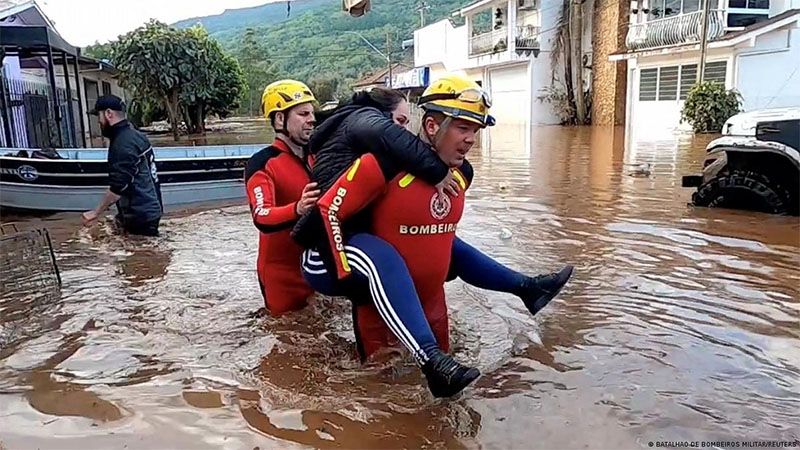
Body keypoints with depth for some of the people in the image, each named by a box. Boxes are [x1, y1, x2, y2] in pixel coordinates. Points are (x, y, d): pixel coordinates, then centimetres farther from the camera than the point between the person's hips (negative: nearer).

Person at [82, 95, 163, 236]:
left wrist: (95, 213, -15)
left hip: (141, 215, -10)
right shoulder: (134, 135, 13)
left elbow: (118, 187, -23)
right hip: (149, 209, 10)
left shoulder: (123, 143, -19)